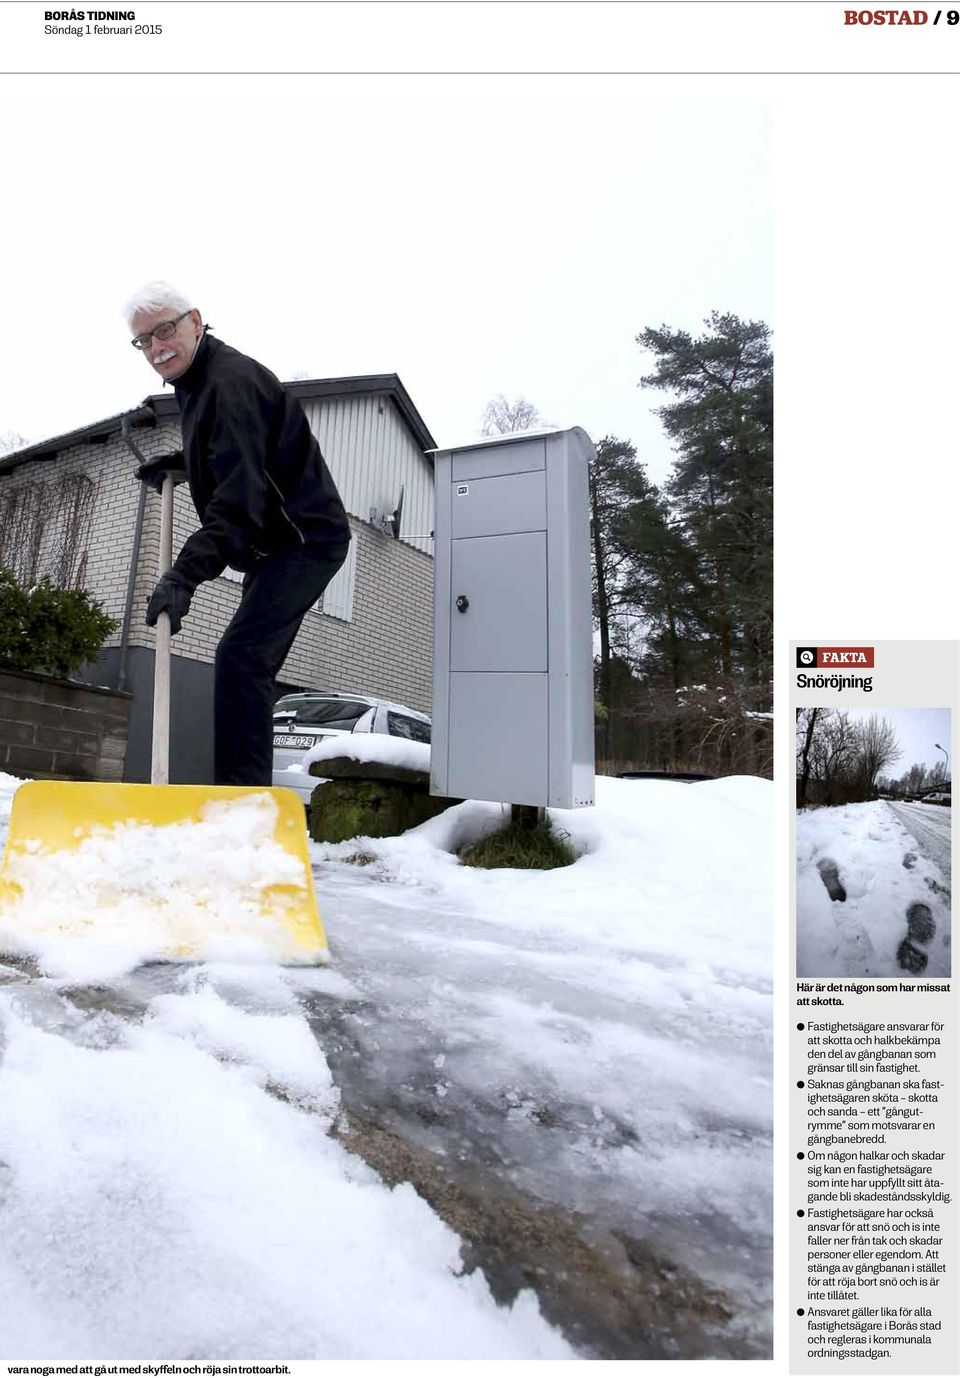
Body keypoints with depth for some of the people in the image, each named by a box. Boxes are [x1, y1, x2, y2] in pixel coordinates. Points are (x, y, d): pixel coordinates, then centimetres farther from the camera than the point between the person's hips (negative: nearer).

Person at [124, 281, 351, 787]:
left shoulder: (230, 382, -18)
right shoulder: (197, 382, 16)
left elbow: (239, 497, -29)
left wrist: (184, 575, -36)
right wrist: (174, 464, 18)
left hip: (305, 539, -11)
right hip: (274, 543, 11)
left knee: (241, 657, -21)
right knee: (249, 667, 10)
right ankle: (249, 795, 18)